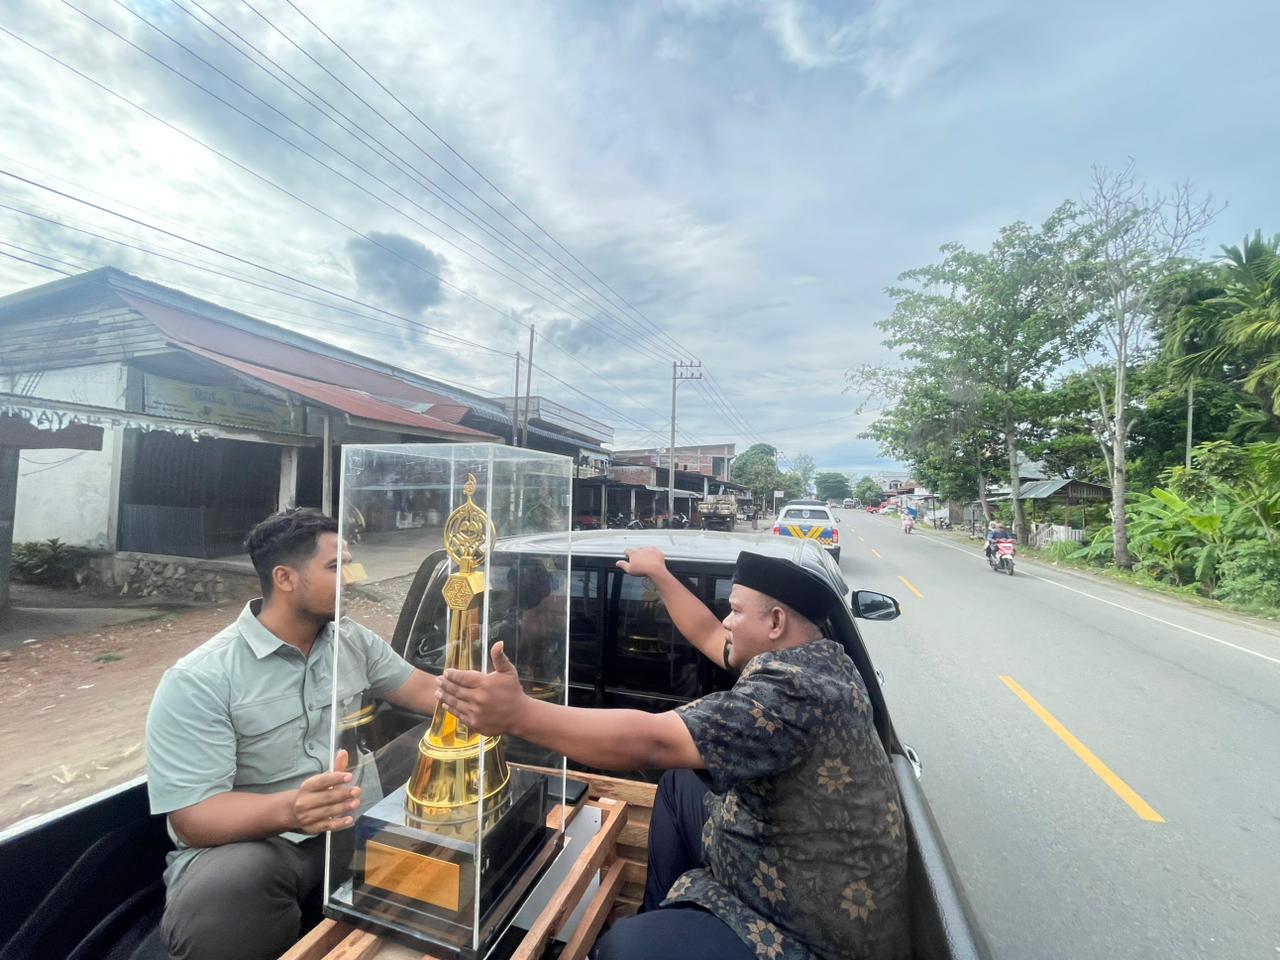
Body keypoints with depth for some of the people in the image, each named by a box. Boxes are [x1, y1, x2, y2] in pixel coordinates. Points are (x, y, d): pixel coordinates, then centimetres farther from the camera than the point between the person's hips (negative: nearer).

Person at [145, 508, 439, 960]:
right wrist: (288, 809, -37)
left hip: (355, 827, 5)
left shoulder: (355, 641, 3)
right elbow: (192, 816, -18)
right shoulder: (199, 679, -13)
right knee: (220, 899, -38)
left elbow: (425, 691, 7)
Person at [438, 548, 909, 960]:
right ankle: (661, 919, 26)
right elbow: (708, 637, 9)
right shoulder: (819, 658, -2)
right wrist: (658, 574, 16)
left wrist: (519, 714, -35)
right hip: (780, 868, 9)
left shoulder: (796, 689, -31)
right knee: (679, 783, 16)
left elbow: (651, 742, -36)